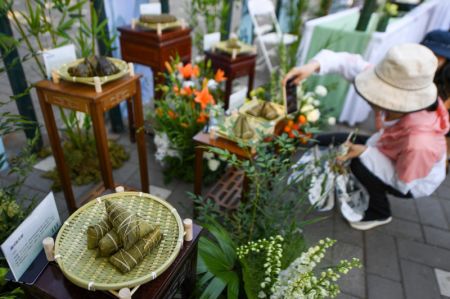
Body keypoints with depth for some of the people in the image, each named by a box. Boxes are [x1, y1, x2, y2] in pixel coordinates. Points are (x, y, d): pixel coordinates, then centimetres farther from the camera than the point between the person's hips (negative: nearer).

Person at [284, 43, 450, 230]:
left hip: (413, 183, -5)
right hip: (388, 150, 6)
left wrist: (366, 152, -30)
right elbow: (355, 65, -30)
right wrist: (315, 65, -45)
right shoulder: (403, 99, -30)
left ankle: (380, 213, -3)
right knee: (325, 143, -3)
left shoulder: (419, 143, -44)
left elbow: (402, 183, -26)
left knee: (361, 163, -34)